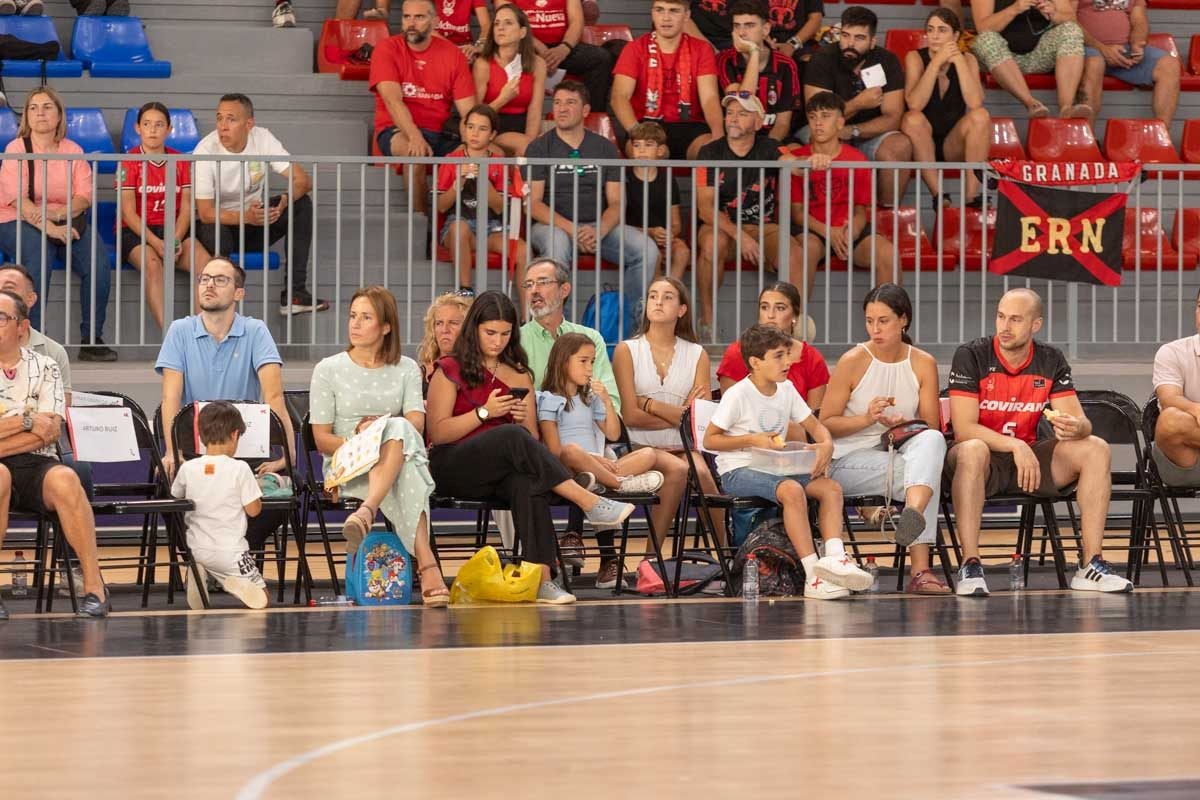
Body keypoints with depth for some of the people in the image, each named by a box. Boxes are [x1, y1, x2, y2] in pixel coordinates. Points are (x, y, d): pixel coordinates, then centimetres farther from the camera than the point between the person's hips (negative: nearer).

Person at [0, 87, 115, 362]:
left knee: (98, 264, -22)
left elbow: (85, 196, -1)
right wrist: (48, 228, -26)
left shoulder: (73, 151, 9)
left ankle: (91, 340, -12)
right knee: (39, 258, -36)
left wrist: (58, 212, -22)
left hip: (66, 219, 3)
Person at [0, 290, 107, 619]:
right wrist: (26, 422, -8)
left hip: (37, 467, 1)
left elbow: (50, 431, -2)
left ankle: (94, 586, -29)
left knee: (64, 480, -33)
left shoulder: (44, 368, 11)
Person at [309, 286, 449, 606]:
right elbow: (322, 438, 3)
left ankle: (366, 512, -60)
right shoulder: (328, 370, 9)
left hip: (405, 456, 2)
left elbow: (416, 424, -1)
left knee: (399, 430, -38)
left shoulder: (406, 369, 16)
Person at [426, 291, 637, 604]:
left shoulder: (519, 375, 20)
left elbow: (533, 438, 19)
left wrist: (524, 418, -4)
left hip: (504, 471, 3)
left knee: (528, 481, -36)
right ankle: (590, 503, -37)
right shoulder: (450, 370, 7)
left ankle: (541, 577, -48)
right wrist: (485, 413, -11)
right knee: (513, 436, -35)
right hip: (454, 468, -3)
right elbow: (437, 433, -2)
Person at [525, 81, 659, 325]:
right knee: (556, 244, -40)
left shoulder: (604, 148, 13)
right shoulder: (539, 147, 4)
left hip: (599, 225, 3)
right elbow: (534, 203, -5)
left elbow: (616, 202, 6)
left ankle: (630, 318, -12)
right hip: (554, 225, -3)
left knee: (647, 250, -22)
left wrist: (599, 231, -17)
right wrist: (572, 229, -20)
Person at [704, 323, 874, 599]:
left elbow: (814, 426, 14)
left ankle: (835, 557, -29)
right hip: (738, 471, -7)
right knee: (792, 490, -34)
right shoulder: (738, 395, -12)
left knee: (831, 487, -13)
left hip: (775, 468, 7)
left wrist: (826, 444, -9)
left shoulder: (787, 389, 8)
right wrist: (751, 440, -18)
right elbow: (710, 440, -9)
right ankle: (813, 575, -36)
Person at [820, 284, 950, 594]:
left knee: (931, 441, -33)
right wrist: (867, 419, -20)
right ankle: (919, 569, -43)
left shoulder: (923, 364, 5)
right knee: (929, 471, -32)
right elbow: (825, 423, -2)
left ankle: (912, 515, -57)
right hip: (850, 461, -3)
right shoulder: (852, 362, -3)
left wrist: (904, 425, -19)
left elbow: (932, 426, 4)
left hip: (901, 455, 3)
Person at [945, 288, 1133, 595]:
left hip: (1027, 456, 5)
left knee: (1096, 449, -15)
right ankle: (970, 566, -39)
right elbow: (964, 428, -17)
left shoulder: (1051, 361, 2)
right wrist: (1016, 446, -28)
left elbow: (1079, 421, -2)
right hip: (984, 462, -5)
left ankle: (1091, 564, -18)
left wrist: (1076, 428, -28)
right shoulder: (971, 356, -10)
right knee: (972, 451, -39)